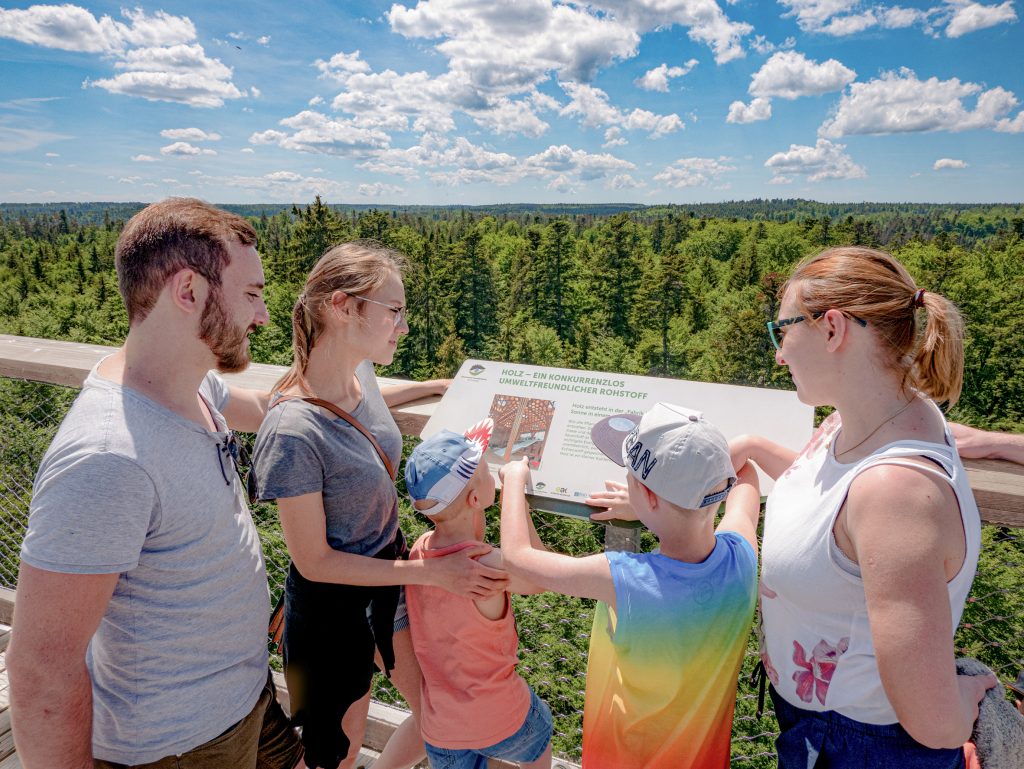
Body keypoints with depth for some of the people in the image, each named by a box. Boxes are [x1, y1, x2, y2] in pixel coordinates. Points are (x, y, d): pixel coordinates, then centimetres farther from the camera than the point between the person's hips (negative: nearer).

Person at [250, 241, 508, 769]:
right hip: (332, 605, -7)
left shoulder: (359, 373, -9)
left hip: (390, 573, 8)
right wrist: (433, 573, -24)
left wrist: (436, 386, 17)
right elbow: (313, 561, -23)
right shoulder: (292, 432, -32)